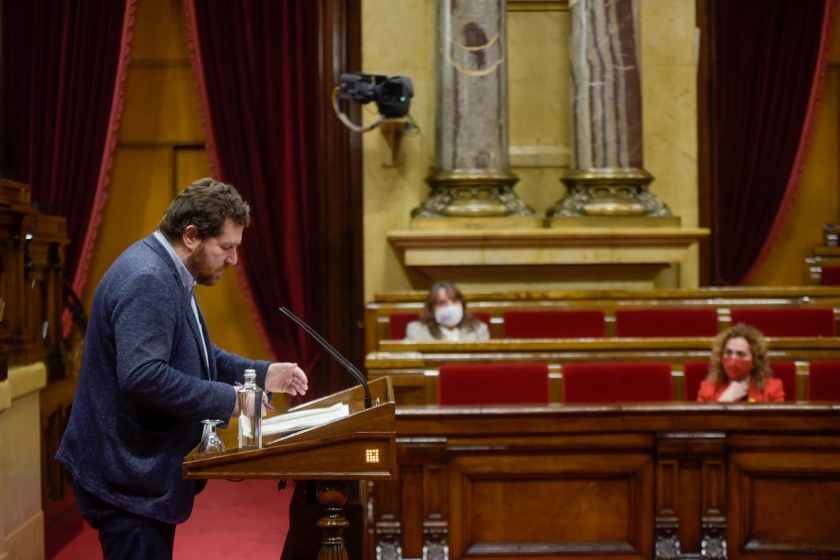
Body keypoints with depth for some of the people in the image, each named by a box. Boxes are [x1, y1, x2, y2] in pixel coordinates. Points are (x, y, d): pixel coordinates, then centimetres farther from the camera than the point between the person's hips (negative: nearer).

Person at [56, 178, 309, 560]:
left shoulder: (168, 273, 11)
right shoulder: (147, 279, -21)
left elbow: (199, 355, 22)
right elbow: (141, 375, -32)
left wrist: (262, 374, 9)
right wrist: (230, 400, -26)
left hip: (144, 470, 11)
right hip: (126, 477, -11)